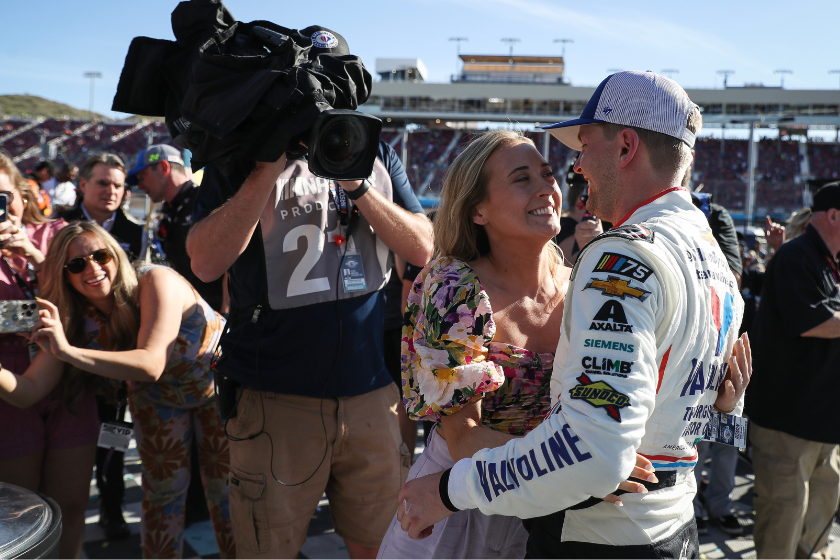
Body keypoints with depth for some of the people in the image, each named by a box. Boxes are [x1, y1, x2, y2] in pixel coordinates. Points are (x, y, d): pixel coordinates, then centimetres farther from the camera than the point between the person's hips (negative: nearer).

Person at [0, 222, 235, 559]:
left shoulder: (156, 281, -31)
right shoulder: (75, 319, -14)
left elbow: (151, 364, -41)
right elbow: (28, 392, -16)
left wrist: (68, 352, -48)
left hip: (218, 383, -4)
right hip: (159, 397, 4)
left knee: (226, 489, 2)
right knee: (162, 492, 5)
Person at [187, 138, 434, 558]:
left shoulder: (374, 155, 10)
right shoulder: (238, 159, 1)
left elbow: (422, 249, 1)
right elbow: (206, 263, -13)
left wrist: (358, 184, -11)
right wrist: (269, 168, -17)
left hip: (373, 392, 3)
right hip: (276, 396, -2)